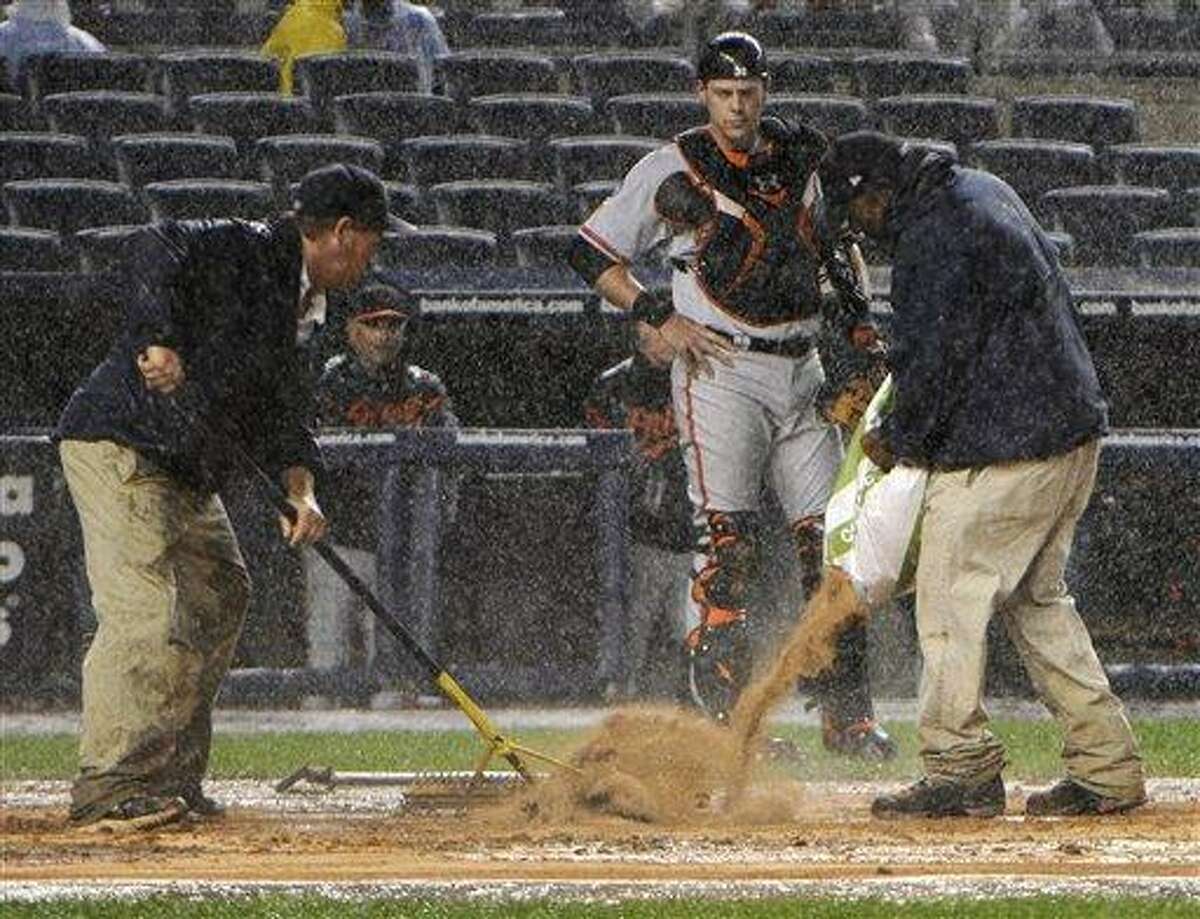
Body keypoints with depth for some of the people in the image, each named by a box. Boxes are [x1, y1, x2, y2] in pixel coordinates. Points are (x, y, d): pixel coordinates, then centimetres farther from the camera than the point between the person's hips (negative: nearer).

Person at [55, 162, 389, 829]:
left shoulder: (298, 310, 19)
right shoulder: (244, 250, -9)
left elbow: (280, 414, 14)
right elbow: (158, 249, -26)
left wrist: (300, 492, -3)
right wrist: (159, 342, -39)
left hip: (186, 475, 11)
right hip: (120, 448, -11)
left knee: (218, 596, 14)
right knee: (142, 610, -18)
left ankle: (170, 779, 19)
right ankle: (108, 785, -18)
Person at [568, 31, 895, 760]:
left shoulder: (798, 160, 12)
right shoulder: (673, 170, -2)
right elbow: (592, 252, 0)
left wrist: (856, 313, 15)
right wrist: (657, 317, -10)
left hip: (802, 371, 5)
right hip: (721, 370, -5)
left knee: (832, 537, 3)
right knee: (729, 544, -11)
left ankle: (849, 717, 9)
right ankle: (729, 719, -10)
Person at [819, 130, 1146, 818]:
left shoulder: (933, 239, -17)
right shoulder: (984, 191, 15)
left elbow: (935, 362, -16)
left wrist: (900, 440, 0)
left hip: (999, 449, -10)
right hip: (1074, 430, 10)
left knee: (951, 602, -4)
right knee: (1039, 600, 16)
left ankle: (963, 772, -4)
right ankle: (1108, 769, 14)